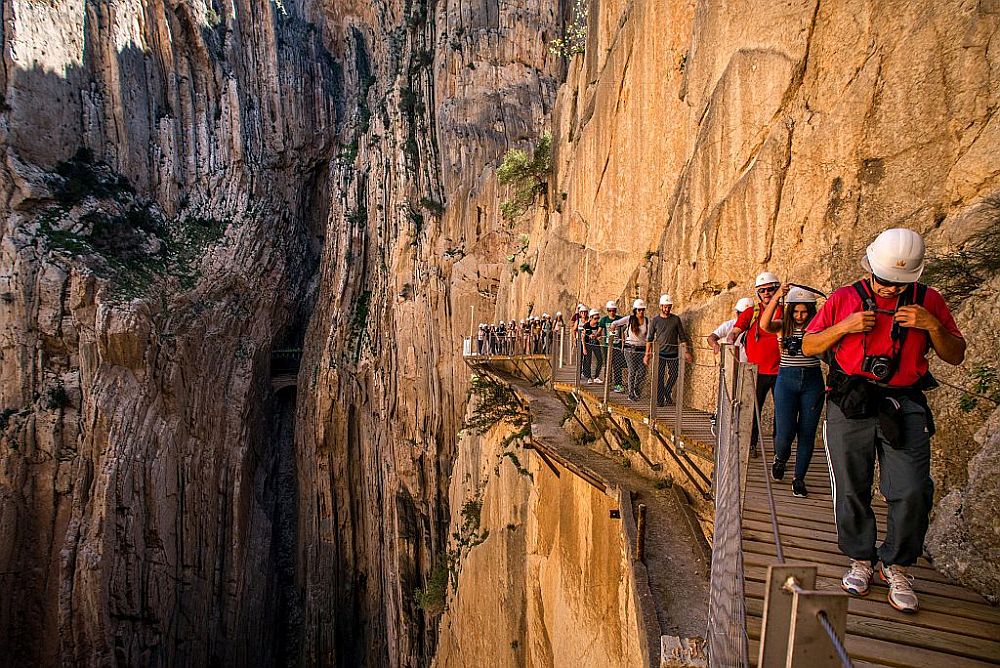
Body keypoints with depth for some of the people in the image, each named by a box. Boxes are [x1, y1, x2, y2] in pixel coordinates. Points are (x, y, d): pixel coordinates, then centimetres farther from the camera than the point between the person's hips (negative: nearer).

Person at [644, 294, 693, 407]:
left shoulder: (676, 319, 4)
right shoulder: (655, 320, 2)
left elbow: (682, 337, 8)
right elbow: (649, 338, 5)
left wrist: (686, 352, 3)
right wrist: (647, 354, 0)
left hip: (673, 353, 1)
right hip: (660, 353, -1)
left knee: (674, 375, 1)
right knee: (659, 377, -1)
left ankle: (667, 393, 22)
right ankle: (660, 400, 6)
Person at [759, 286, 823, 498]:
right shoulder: (782, 326, 2)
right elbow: (764, 324, -20)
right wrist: (776, 297, -28)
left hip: (812, 380, 1)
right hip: (787, 379, -1)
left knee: (807, 433, 4)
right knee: (785, 432, -7)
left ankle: (799, 478, 19)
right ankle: (780, 458, 28)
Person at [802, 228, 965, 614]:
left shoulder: (928, 301, 6)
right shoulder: (845, 299, 3)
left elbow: (955, 356, 10)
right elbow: (808, 346, 6)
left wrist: (932, 326, -9)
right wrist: (843, 327, -11)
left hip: (905, 408, 1)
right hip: (849, 408, 0)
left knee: (912, 493, -4)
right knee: (851, 491, 5)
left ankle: (896, 566, 17)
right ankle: (861, 560, 24)